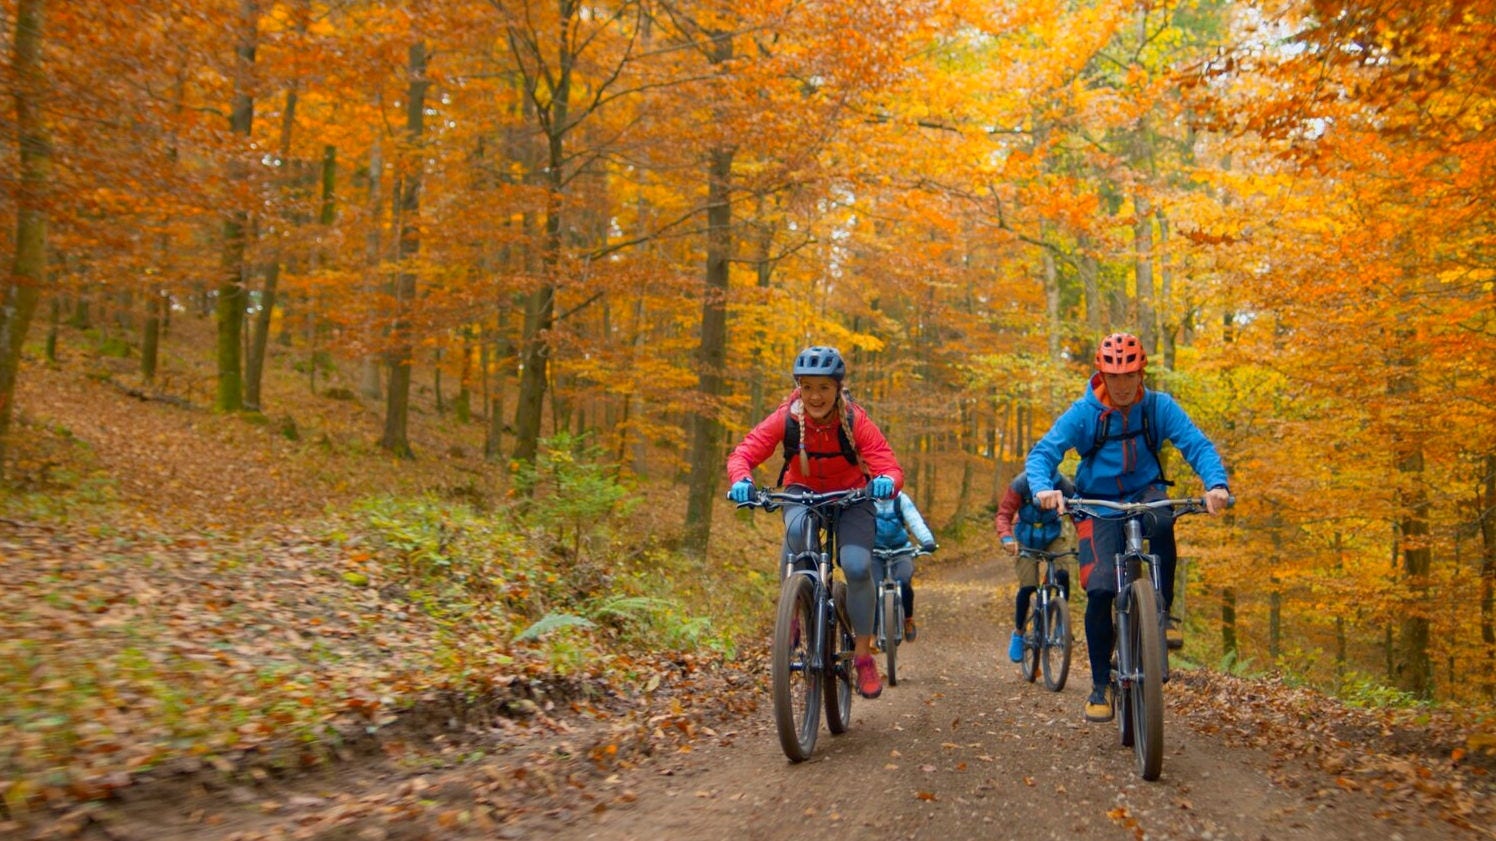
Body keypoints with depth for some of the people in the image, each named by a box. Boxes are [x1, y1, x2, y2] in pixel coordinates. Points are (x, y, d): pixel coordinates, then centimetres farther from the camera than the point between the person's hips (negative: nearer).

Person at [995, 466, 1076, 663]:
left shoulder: (1063, 484, -23)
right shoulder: (1020, 484, -25)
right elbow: (1004, 514, -21)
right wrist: (1006, 538, -39)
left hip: (1054, 535, 1)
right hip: (1026, 538, -1)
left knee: (1063, 574, -24)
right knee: (1028, 586, -13)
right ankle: (1018, 633, 9)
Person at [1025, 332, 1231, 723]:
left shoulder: (1159, 407, -8)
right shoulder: (1083, 412, -11)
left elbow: (1198, 445, -15)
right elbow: (1042, 453, -18)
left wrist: (1217, 484, -35)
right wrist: (1043, 488, -39)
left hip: (1144, 494, 1)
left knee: (1162, 521, -37)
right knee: (1100, 590, -17)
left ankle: (1163, 612, -17)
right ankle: (1100, 685, 0)